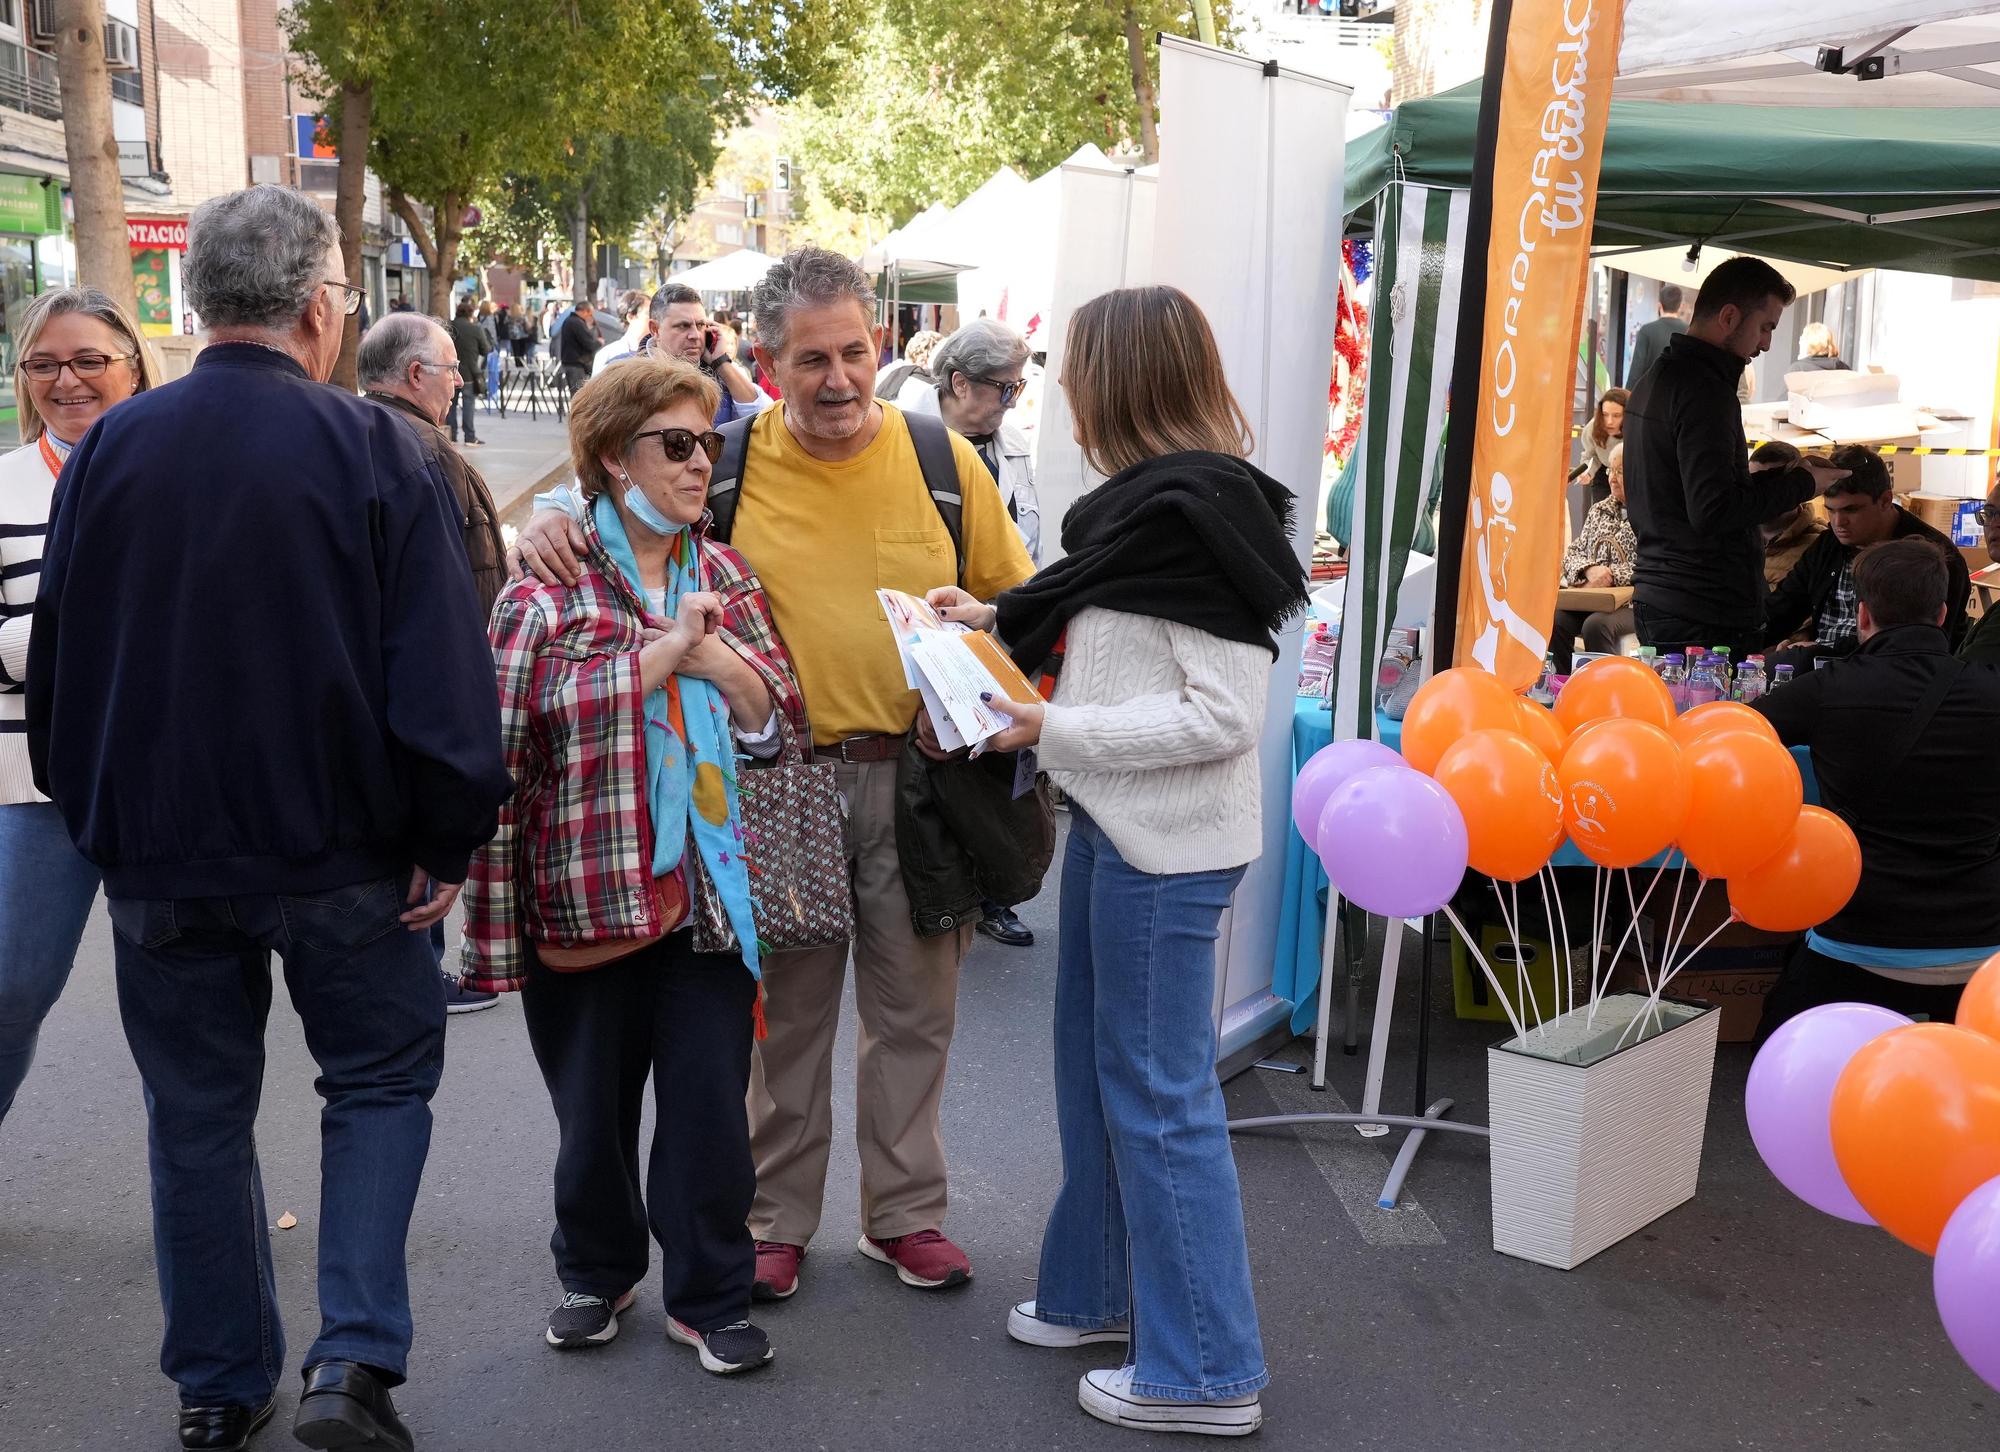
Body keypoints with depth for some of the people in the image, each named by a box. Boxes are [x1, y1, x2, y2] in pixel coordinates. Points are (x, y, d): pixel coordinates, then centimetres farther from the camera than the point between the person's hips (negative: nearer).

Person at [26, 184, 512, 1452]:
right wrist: (449, 841, -6)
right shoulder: (372, 448, -12)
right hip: (341, 849, -3)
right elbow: (442, 669, -16)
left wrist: (91, 809, 19)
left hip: (158, 851, 3)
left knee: (198, 1115, 16)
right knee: (381, 1082, 15)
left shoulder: (111, 450, 0)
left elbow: (58, 662, 8)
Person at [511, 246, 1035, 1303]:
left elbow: (1016, 599, 9)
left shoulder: (944, 460, 0)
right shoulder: (728, 462, -3)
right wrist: (547, 525, -15)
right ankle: (778, 1218, 28)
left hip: (916, 771, 1)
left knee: (913, 1007, 13)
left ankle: (904, 1212, 31)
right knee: (785, 1009, 11)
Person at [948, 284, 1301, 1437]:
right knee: (1095, 1069, 19)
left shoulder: (1199, 516, -18)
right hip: (1118, 824, 10)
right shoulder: (1155, 503, 10)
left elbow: (1224, 715, -22)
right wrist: (994, 625, 17)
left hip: (1168, 842, -10)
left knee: (1157, 1093, 0)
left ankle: (1205, 1371, 13)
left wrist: (1052, 732, -21)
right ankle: (1098, 1290, 36)